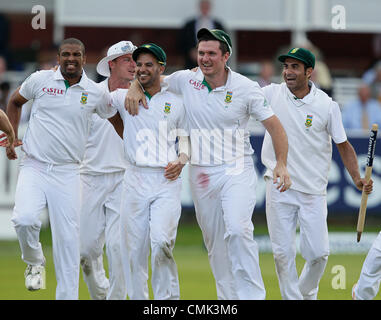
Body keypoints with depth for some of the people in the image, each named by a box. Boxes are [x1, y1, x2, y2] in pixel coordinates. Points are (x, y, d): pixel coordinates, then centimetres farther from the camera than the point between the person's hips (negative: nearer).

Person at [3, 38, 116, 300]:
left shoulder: (96, 93, 2)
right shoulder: (40, 80, 2)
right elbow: (15, 102, 21)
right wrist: (12, 137, 14)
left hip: (67, 173, 1)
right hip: (34, 167, -1)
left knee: (68, 238, -3)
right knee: (25, 219, -24)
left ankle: (68, 296, 5)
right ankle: (34, 262, 7)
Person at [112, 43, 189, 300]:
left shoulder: (176, 102, 8)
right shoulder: (123, 98, 8)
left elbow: (186, 137, 13)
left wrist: (181, 160, -2)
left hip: (166, 182, -2)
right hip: (135, 181, 2)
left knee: (162, 242, -19)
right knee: (134, 249, 1)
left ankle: (168, 298, -7)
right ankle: (137, 298, 12)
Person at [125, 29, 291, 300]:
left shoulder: (246, 88, -6)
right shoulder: (186, 80, 1)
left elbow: (274, 125, -4)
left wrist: (281, 164, -15)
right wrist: (135, 87, -3)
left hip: (237, 170, -4)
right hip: (201, 173, 4)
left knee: (238, 230, -23)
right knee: (214, 241, 8)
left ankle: (252, 295, -21)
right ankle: (228, 298, 18)